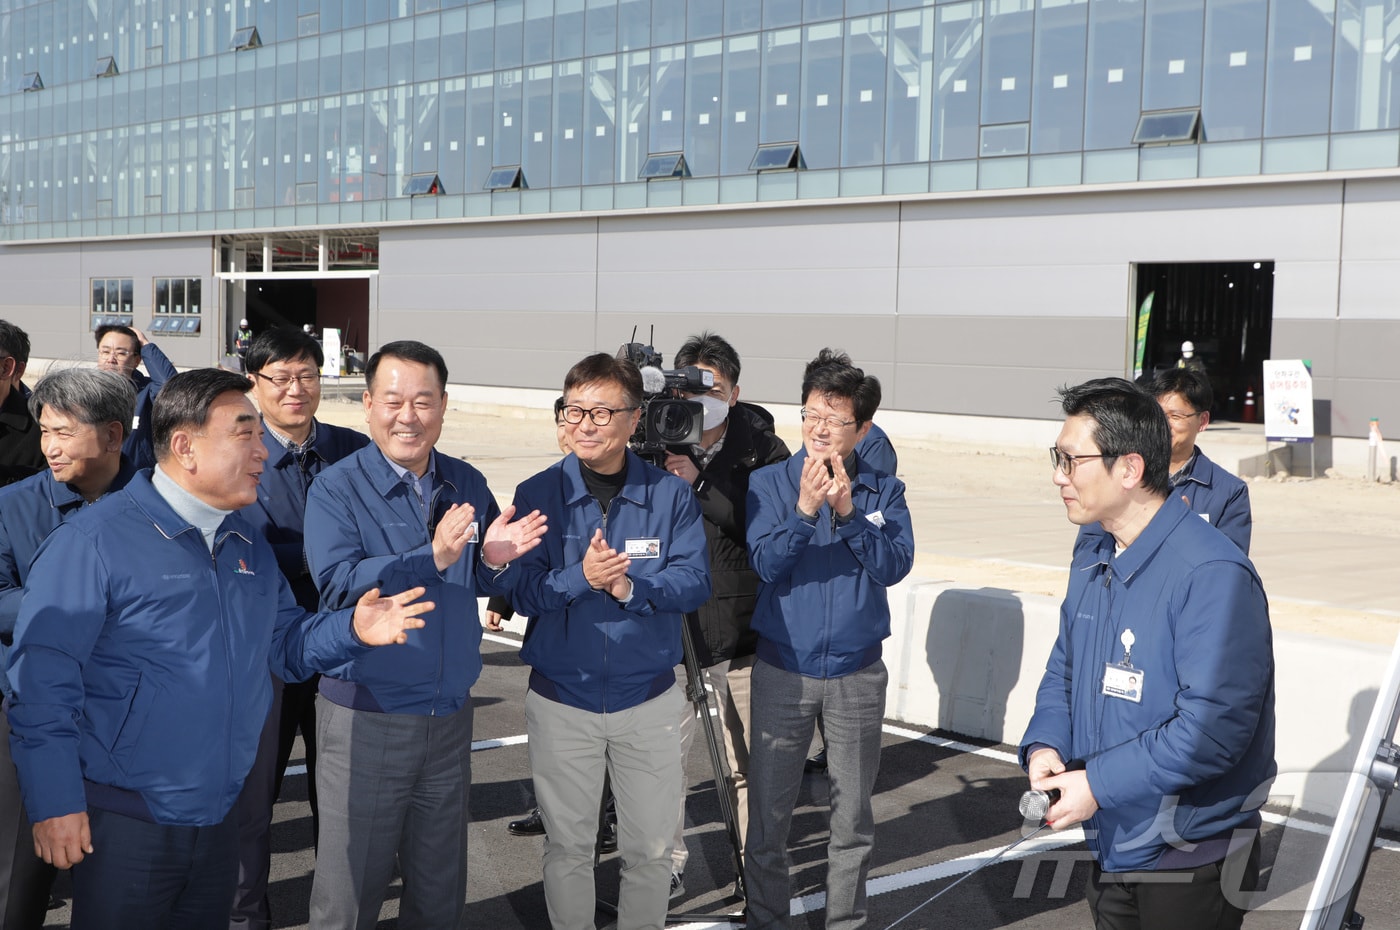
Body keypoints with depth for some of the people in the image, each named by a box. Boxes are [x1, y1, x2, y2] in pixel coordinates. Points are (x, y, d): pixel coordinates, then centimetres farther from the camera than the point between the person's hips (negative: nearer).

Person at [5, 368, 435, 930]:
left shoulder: (249, 547, 10)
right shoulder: (92, 541, -13)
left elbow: (283, 644, 17)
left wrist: (353, 629, -3)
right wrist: (56, 802, -17)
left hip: (217, 818, 7)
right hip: (123, 821, -7)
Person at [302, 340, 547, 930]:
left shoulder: (467, 485, 6)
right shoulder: (336, 489, -8)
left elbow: (487, 587, 12)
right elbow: (337, 583, -22)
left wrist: (494, 560, -11)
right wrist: (433, 558, -30)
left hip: (450, 714, 5)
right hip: (365, 719, -4)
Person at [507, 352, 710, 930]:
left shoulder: (671, 496, -3)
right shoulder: (537, 495, -4)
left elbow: (694, 582, -10)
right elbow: (522, 592, -10)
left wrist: (631, 587, -26)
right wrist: (581, 577, -27)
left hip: (648, 701, 0)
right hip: (561, 701, 0)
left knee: (651, 849, 11)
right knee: (567, 845, 13)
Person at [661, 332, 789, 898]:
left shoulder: (763, 448, -1)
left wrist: (701, 482, -21)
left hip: (744, 630, 0)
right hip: (671, 629, 1)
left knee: (750, 763, 7)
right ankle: (667, 867, 18)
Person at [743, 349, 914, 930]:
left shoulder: (883, 491, 1)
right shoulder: (769, 484, -2)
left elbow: (895, 566, -11)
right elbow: (765, 564, -13)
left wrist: (848, 511, -23)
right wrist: (805, 508, -26)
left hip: (857, 674, 1)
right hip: (783, 669, -1)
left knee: (853, 811, 10)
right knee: (768, 809, 6)